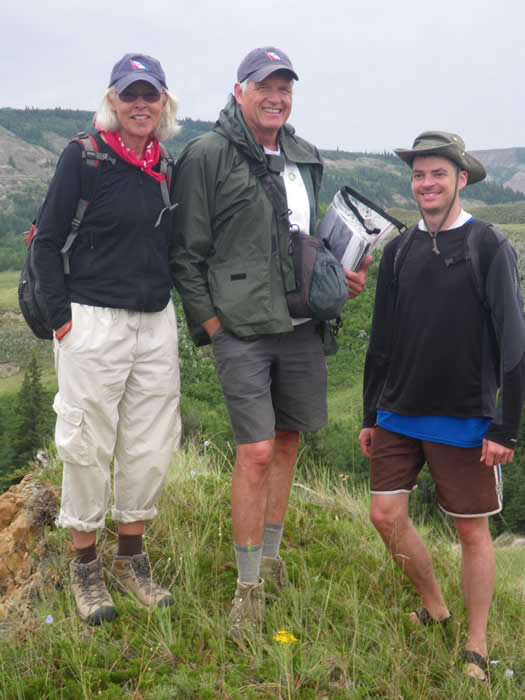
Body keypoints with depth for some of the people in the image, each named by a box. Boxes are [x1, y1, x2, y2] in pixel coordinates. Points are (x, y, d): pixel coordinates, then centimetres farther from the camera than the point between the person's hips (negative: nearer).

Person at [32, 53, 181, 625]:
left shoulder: (169, 167, 10)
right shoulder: (84, 156, -5)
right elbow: (47, 241, -5)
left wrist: (173, 301, 12)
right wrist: (61, 315, -9)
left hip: (157, 321, 5)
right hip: (93, 320, -5)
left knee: (151, 445, 9)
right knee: (88, 445, 2)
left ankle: (131, 558, 26)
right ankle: (85, 565, 20)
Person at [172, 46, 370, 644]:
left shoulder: (304, 158, 14)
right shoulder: (207, 156, -6)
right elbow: (186, 252, -5)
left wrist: (338, 275, 10)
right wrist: (208, 319, -8)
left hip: (301, 325, 7)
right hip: (241, 330, -6)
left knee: (287, 440, 14)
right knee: (255, 453, -7)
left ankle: (269, 555, 33)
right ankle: (248, 588, 8)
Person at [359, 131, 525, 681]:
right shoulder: (398, 252, 7)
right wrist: (370, 415, 14)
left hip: (464, 422, -5)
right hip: (399, 417, 5)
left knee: (472, 531, 5)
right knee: (386, 515, 4)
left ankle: (476, 647, 21)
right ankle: (433, 609, 28)